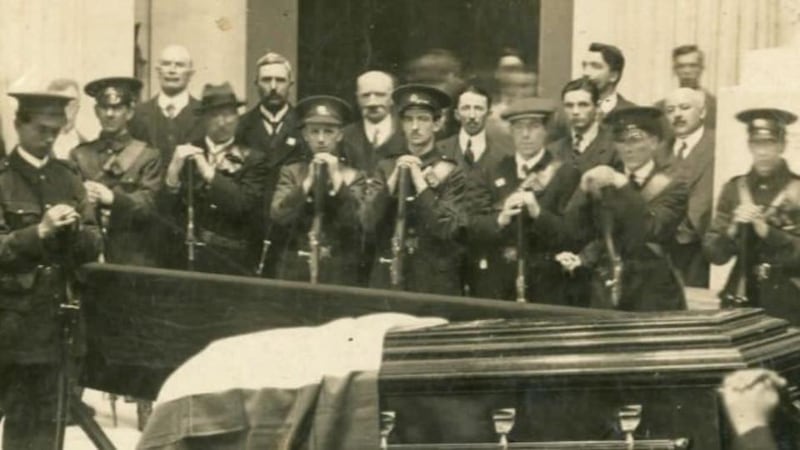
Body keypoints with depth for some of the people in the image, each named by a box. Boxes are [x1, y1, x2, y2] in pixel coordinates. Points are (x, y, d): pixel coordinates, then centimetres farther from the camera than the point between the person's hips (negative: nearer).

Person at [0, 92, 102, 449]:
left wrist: (76, 229, -12)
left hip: (57, 313, 4)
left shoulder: (68, 178, 10)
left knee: (46, 417, 8)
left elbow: (95, 246, 8)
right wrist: (39, 231, -23)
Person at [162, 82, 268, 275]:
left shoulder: (253, 159, 2)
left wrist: (207, 171, -14)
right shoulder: (185, 154, 8)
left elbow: (243, 205, -12)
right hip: (186, 255, 2)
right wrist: (174, 170, -14)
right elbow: (165, 208, 2)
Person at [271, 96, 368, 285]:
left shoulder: (355, 176, 3)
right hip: (296, 269, 1)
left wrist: (337, 181, -15)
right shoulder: (291, 172, 7)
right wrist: (307, 183, -14)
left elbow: (359, 222, -10)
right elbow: (278, 215, -6)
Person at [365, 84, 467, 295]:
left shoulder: (451, 172, -4)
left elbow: (447, 229, -14)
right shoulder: (386, 167, 6)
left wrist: (420, 182, -17)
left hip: (434, 280, -2)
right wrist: (394, 179, -13)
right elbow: (368, 221, -3)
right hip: (387, 276, 2)